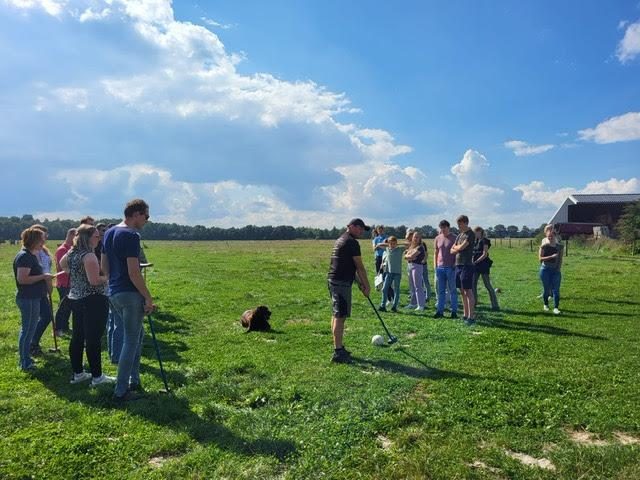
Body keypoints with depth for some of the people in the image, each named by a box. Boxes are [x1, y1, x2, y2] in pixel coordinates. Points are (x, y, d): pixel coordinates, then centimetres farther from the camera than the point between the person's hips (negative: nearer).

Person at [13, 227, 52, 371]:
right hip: (28, 299, -10)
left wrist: (44, 277, 12)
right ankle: (25, 363, 8)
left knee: (29, 329, 17)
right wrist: (43, 276, -21)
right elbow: (22, 279, -26)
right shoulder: (25, 256, -19)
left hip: (33, 298, 10)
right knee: (27, 329, -2)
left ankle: (26, 359, 29)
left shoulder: (31, 255, 12)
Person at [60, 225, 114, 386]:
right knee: (93, 339, -3)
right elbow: (94, 280, -23)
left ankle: (77, 373, 25)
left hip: (75, 298, 9)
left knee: (77, 337, 14)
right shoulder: (89, 255, -18)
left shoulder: (72, 253, 9)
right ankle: (97, 377, 4)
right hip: (92, 300, -9)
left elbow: (62, 264, 31)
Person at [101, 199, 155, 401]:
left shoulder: (109, 232, 11)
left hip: (114, 293, 9)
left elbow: (104, 266, 17)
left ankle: (134, 381, 28)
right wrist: (148, 298, -15)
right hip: (130, 294, -9)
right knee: (131, 341, 2)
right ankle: (121, 391, 9)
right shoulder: (131, 235, -18)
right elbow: (134, 273, -22)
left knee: (138, 334, 21)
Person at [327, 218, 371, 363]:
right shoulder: (352, 242, -12)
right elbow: (359, 266, -10)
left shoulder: (340, 240, 19)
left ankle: (338, 347, 24)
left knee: (336, 315, 15)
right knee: (340, 316, -8)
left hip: (333, 280, 10)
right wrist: (367, 285, -1)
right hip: (342, 282, -10)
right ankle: (338, 353, -5)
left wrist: (360, 283, 21)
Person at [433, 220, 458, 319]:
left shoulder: (454, 238, -2)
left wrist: (455, 265, -9)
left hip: (450, 268, -4)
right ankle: (440, 311, 10)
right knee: (441, 290, 6)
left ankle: (454, 311, 7)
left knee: (452, 290, 2)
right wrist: (435, 265, 9)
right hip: (440, 267, 4)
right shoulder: (437, 238, 10)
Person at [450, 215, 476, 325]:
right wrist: (459, 248, -6)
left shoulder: (470, 234, -6)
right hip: (458, 265, 8)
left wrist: (456, 247, 4)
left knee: (468, 292, -7)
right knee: (462, 292, 10)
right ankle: (465, 315, 17)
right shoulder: (459, 235, 18)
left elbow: (461, 247, -15)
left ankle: (471, 317, -5)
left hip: (466, 265, -8)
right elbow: (452, 250, 12)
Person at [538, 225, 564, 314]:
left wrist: (559, 268, 4)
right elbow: (540, 258, -12)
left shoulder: (560, 246, 2)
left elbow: (560, 259, 10)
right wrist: (551, 256, -21)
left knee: (556, 289, -3)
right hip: (545, 269, -2)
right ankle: (546, 305, 28)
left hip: (556, 270, 2)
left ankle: (556, 307, 0)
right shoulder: (544, 246, -7)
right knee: (546, 289, 7)